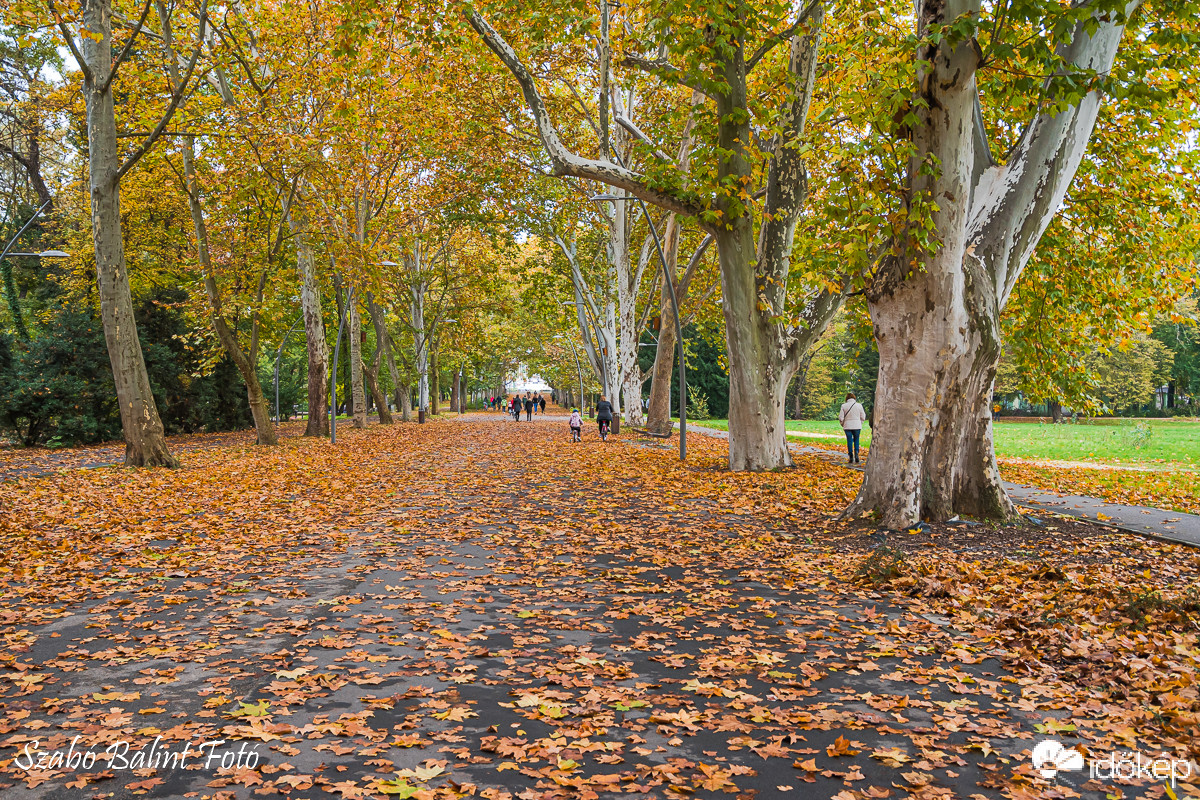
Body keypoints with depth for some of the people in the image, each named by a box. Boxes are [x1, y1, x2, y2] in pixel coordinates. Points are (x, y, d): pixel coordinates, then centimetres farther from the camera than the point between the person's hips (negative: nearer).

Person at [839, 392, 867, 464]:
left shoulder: (844, 406, -5)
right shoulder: (859, 405, -2)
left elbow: (841, 418, -4)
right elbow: (863, 417, 3)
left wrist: (842, 424, 14)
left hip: (847, 426, 0)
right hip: (857, 426, 0)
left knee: (849, 441, 7)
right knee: (856, 440, 12)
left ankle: (851, 458, 6)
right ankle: (856, 453, -8)